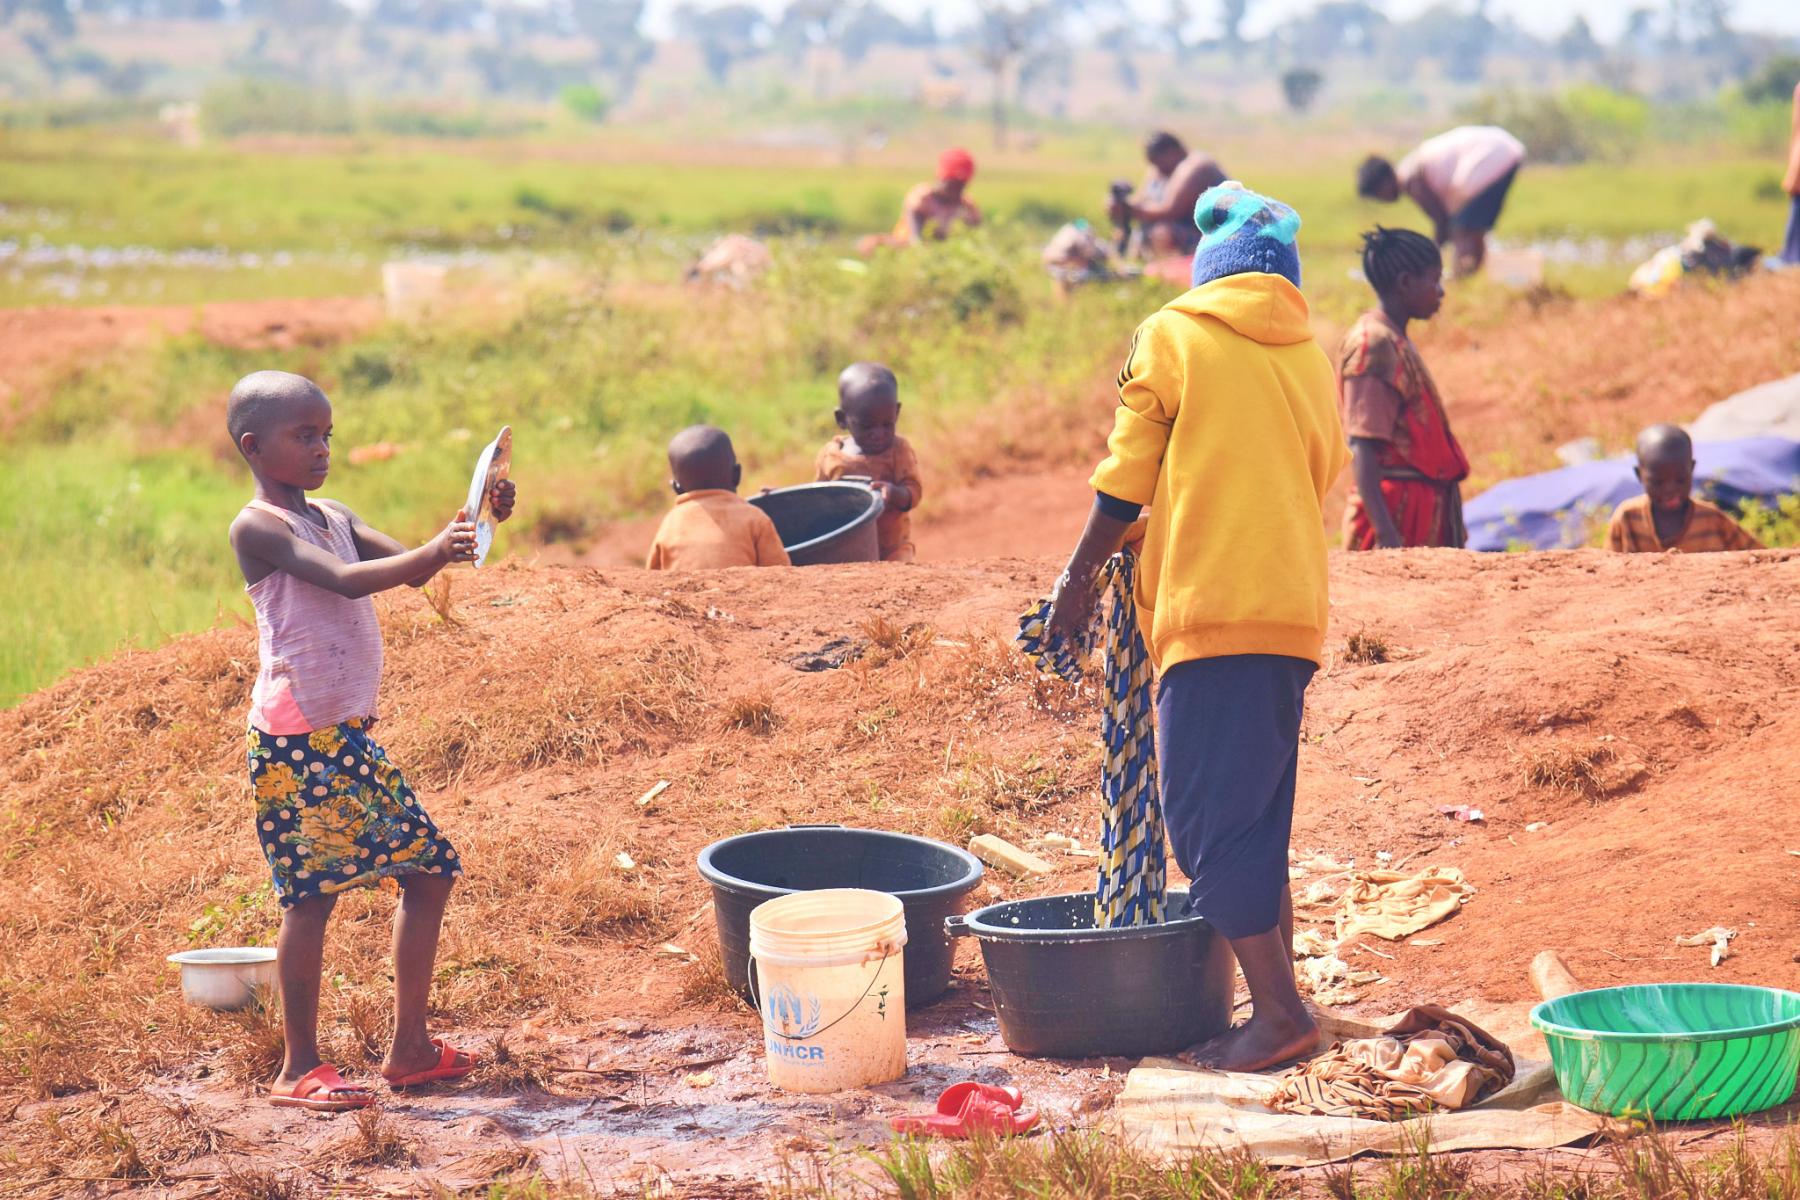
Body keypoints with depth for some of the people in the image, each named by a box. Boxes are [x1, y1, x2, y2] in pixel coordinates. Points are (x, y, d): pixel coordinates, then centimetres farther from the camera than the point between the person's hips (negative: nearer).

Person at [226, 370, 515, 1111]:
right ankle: (299, 1069, 0)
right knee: (311, 892, -7)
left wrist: (477, 522, -2)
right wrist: (437, 552, -33)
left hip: (350, 736, 9)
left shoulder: (333, 518, 16)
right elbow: (346, 580, -24)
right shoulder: (259, 528, -10)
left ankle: (410, 1048, 17)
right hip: (295, 742, -9)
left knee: (430, 868, 9)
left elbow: (409, 569, 13)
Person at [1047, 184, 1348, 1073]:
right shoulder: (1309, 355, 16)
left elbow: (1127, 477, 0)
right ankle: (1277, 1005, 14)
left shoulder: (1175, 334, 0)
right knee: (1256, 820, 14)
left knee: (1212, 821, -5)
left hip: (1212, 607, -6)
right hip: (1294, 608, 6)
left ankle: (1278, 1011, -11)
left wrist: (1078, 578, 12)